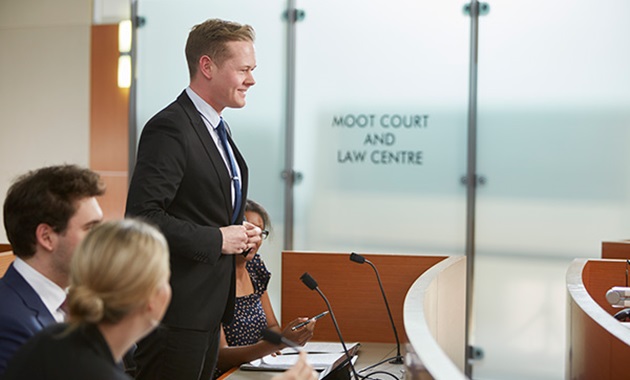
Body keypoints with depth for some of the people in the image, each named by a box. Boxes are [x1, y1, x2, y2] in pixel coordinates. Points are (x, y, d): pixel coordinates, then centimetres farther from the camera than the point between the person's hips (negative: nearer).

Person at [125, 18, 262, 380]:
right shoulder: (170, 128, -17)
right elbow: (142, 215, -25)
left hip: (209, 308, 10)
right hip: (176, 312, -10)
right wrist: (217, 239, -19)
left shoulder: (217, 129, 15)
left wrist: (240, 233, 7)